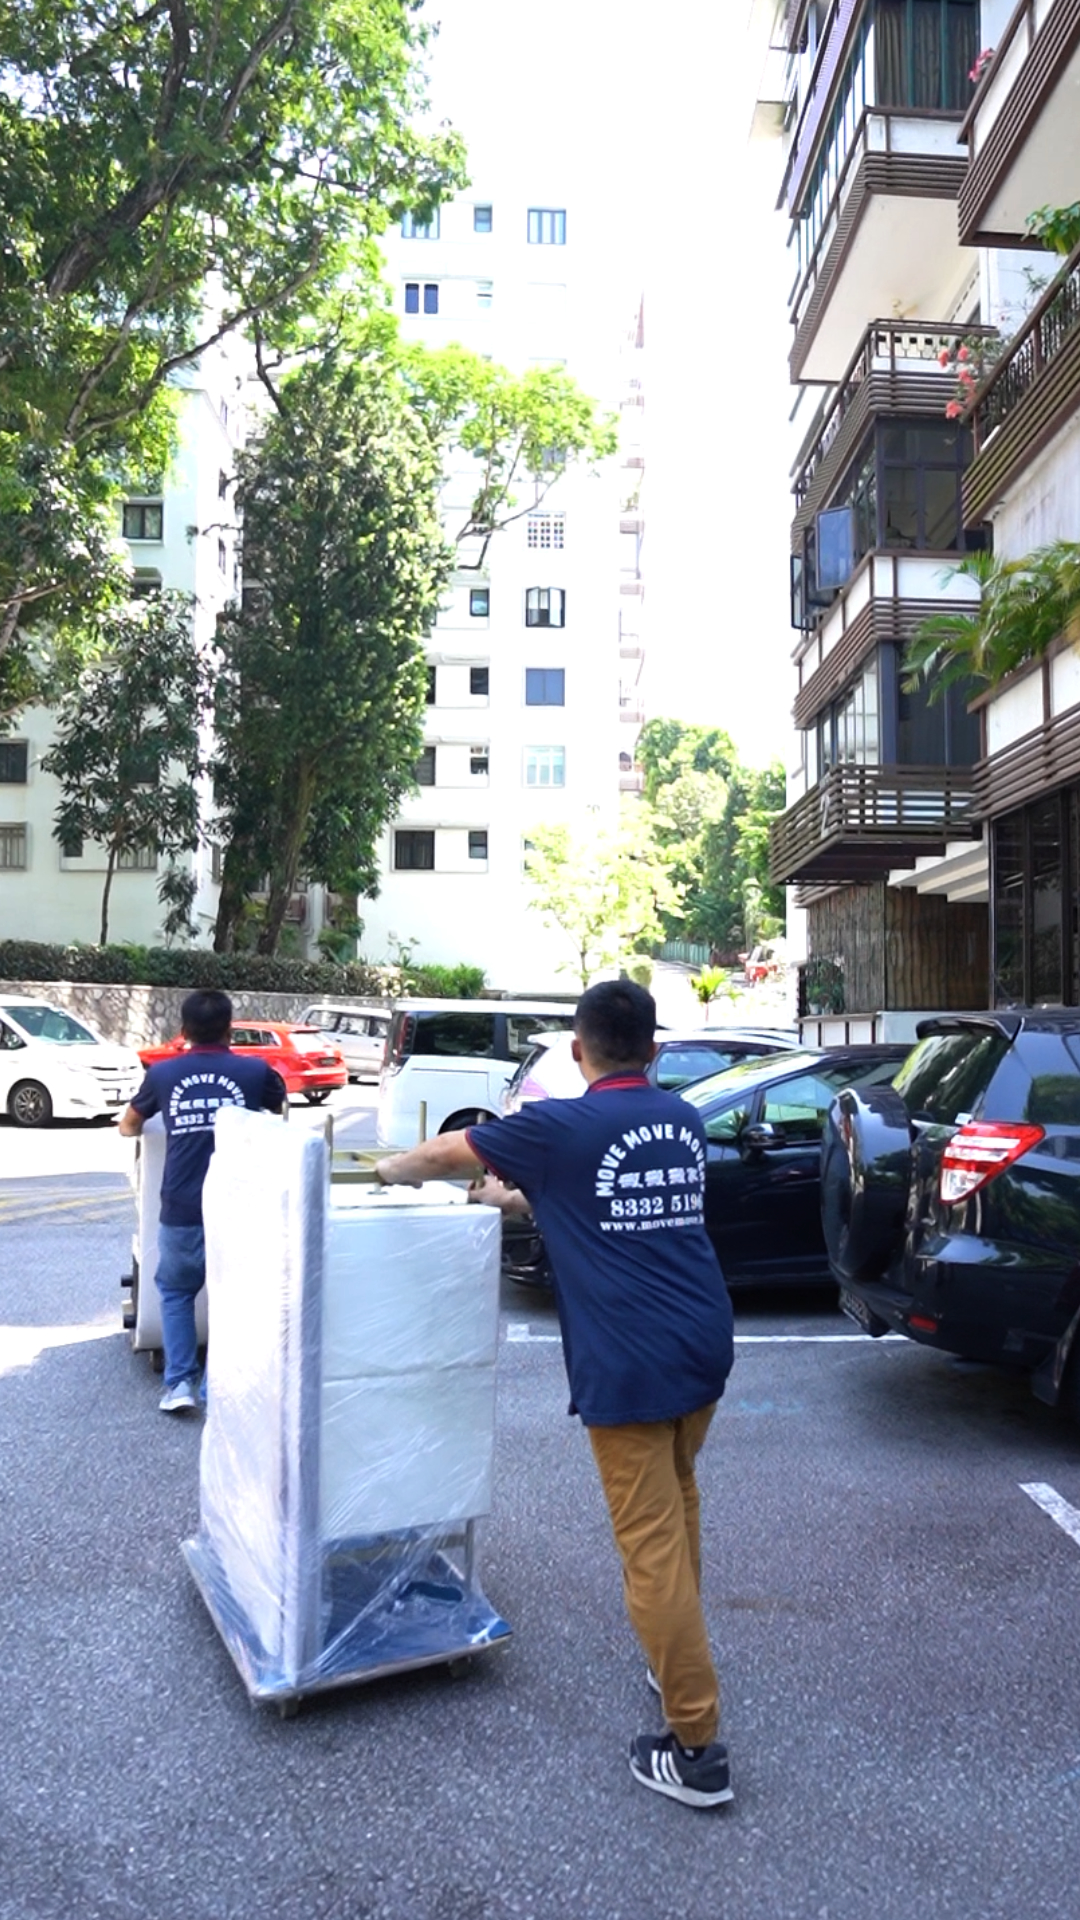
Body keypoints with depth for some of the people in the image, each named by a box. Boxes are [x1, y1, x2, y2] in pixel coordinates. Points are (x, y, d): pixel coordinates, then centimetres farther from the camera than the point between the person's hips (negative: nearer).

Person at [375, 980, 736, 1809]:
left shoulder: (564, 1127, -8)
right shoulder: (683, 1121, 10)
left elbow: (445, 1154, 7)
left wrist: (393, 1169, 27)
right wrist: (526, 1197, 36)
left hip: (630, 1363, -7)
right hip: (705, 1344, 7)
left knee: (653, 1542, 0)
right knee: (677, 1505, 26)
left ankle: (696, 1747, 7)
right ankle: (678, 1657, 41)